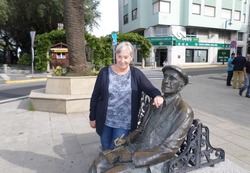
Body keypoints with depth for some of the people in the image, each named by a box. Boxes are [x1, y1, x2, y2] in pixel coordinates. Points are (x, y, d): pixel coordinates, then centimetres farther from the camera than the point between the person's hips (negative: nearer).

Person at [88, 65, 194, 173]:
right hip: (137, 147, 7)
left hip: (153, 160, -6)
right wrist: (125, 140, -4)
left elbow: (168, 150, -21)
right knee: (100, 162, -6)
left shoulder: (184, 111, -17)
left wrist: (133, 157, -20)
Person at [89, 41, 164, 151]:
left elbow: (151, 89, -4)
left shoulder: (136, 74, -4)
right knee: (105, 150, 19)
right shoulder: (105, 72, -4)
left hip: (124, 123, -1)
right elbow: (95, 96, 1)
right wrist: (92, 117, 3)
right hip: (105, 121, 2)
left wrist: (157, 96, -29)